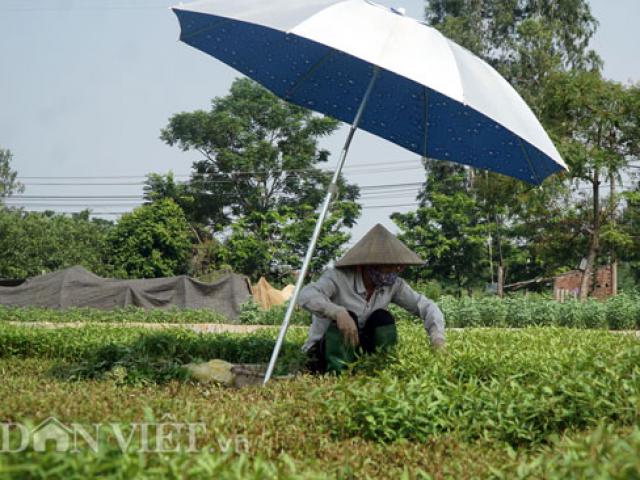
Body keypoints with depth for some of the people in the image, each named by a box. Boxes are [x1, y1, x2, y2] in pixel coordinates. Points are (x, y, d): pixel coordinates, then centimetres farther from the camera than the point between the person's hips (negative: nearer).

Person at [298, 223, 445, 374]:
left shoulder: (393, 285, -7)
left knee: (383, 318, -19)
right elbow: (306, 296, -39)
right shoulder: (340, 277, -23)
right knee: (347, 318, -31)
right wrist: (338, 312, -56)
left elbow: (426, 306, -6)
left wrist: (437, 337, -25)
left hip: (360, 350, 4)